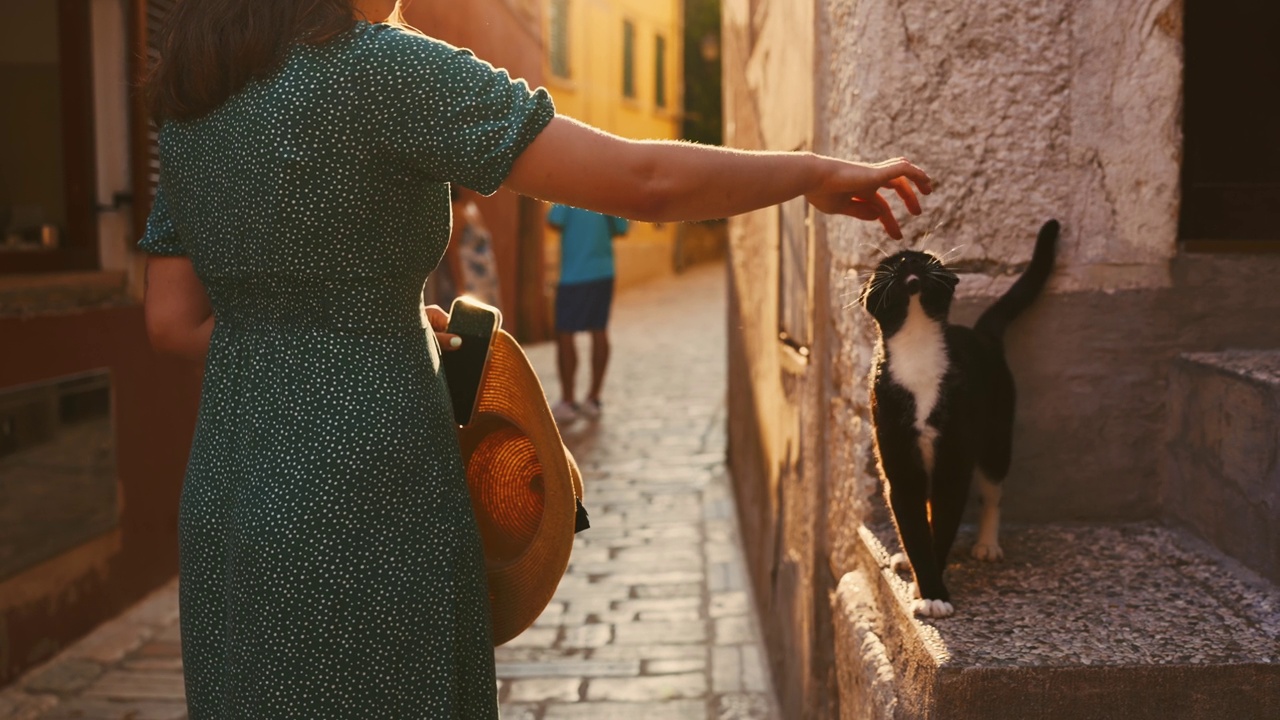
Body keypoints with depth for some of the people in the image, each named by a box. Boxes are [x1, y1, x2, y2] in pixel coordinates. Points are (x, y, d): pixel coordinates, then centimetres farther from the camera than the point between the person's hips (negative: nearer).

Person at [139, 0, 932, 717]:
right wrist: (817, 171, -2)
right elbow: (645, 181, -17)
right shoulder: (382, 69, -15)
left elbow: (173, 321, 10)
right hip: (367, 521, -7)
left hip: (229, 505, 8)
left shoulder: (191, 105, 7)